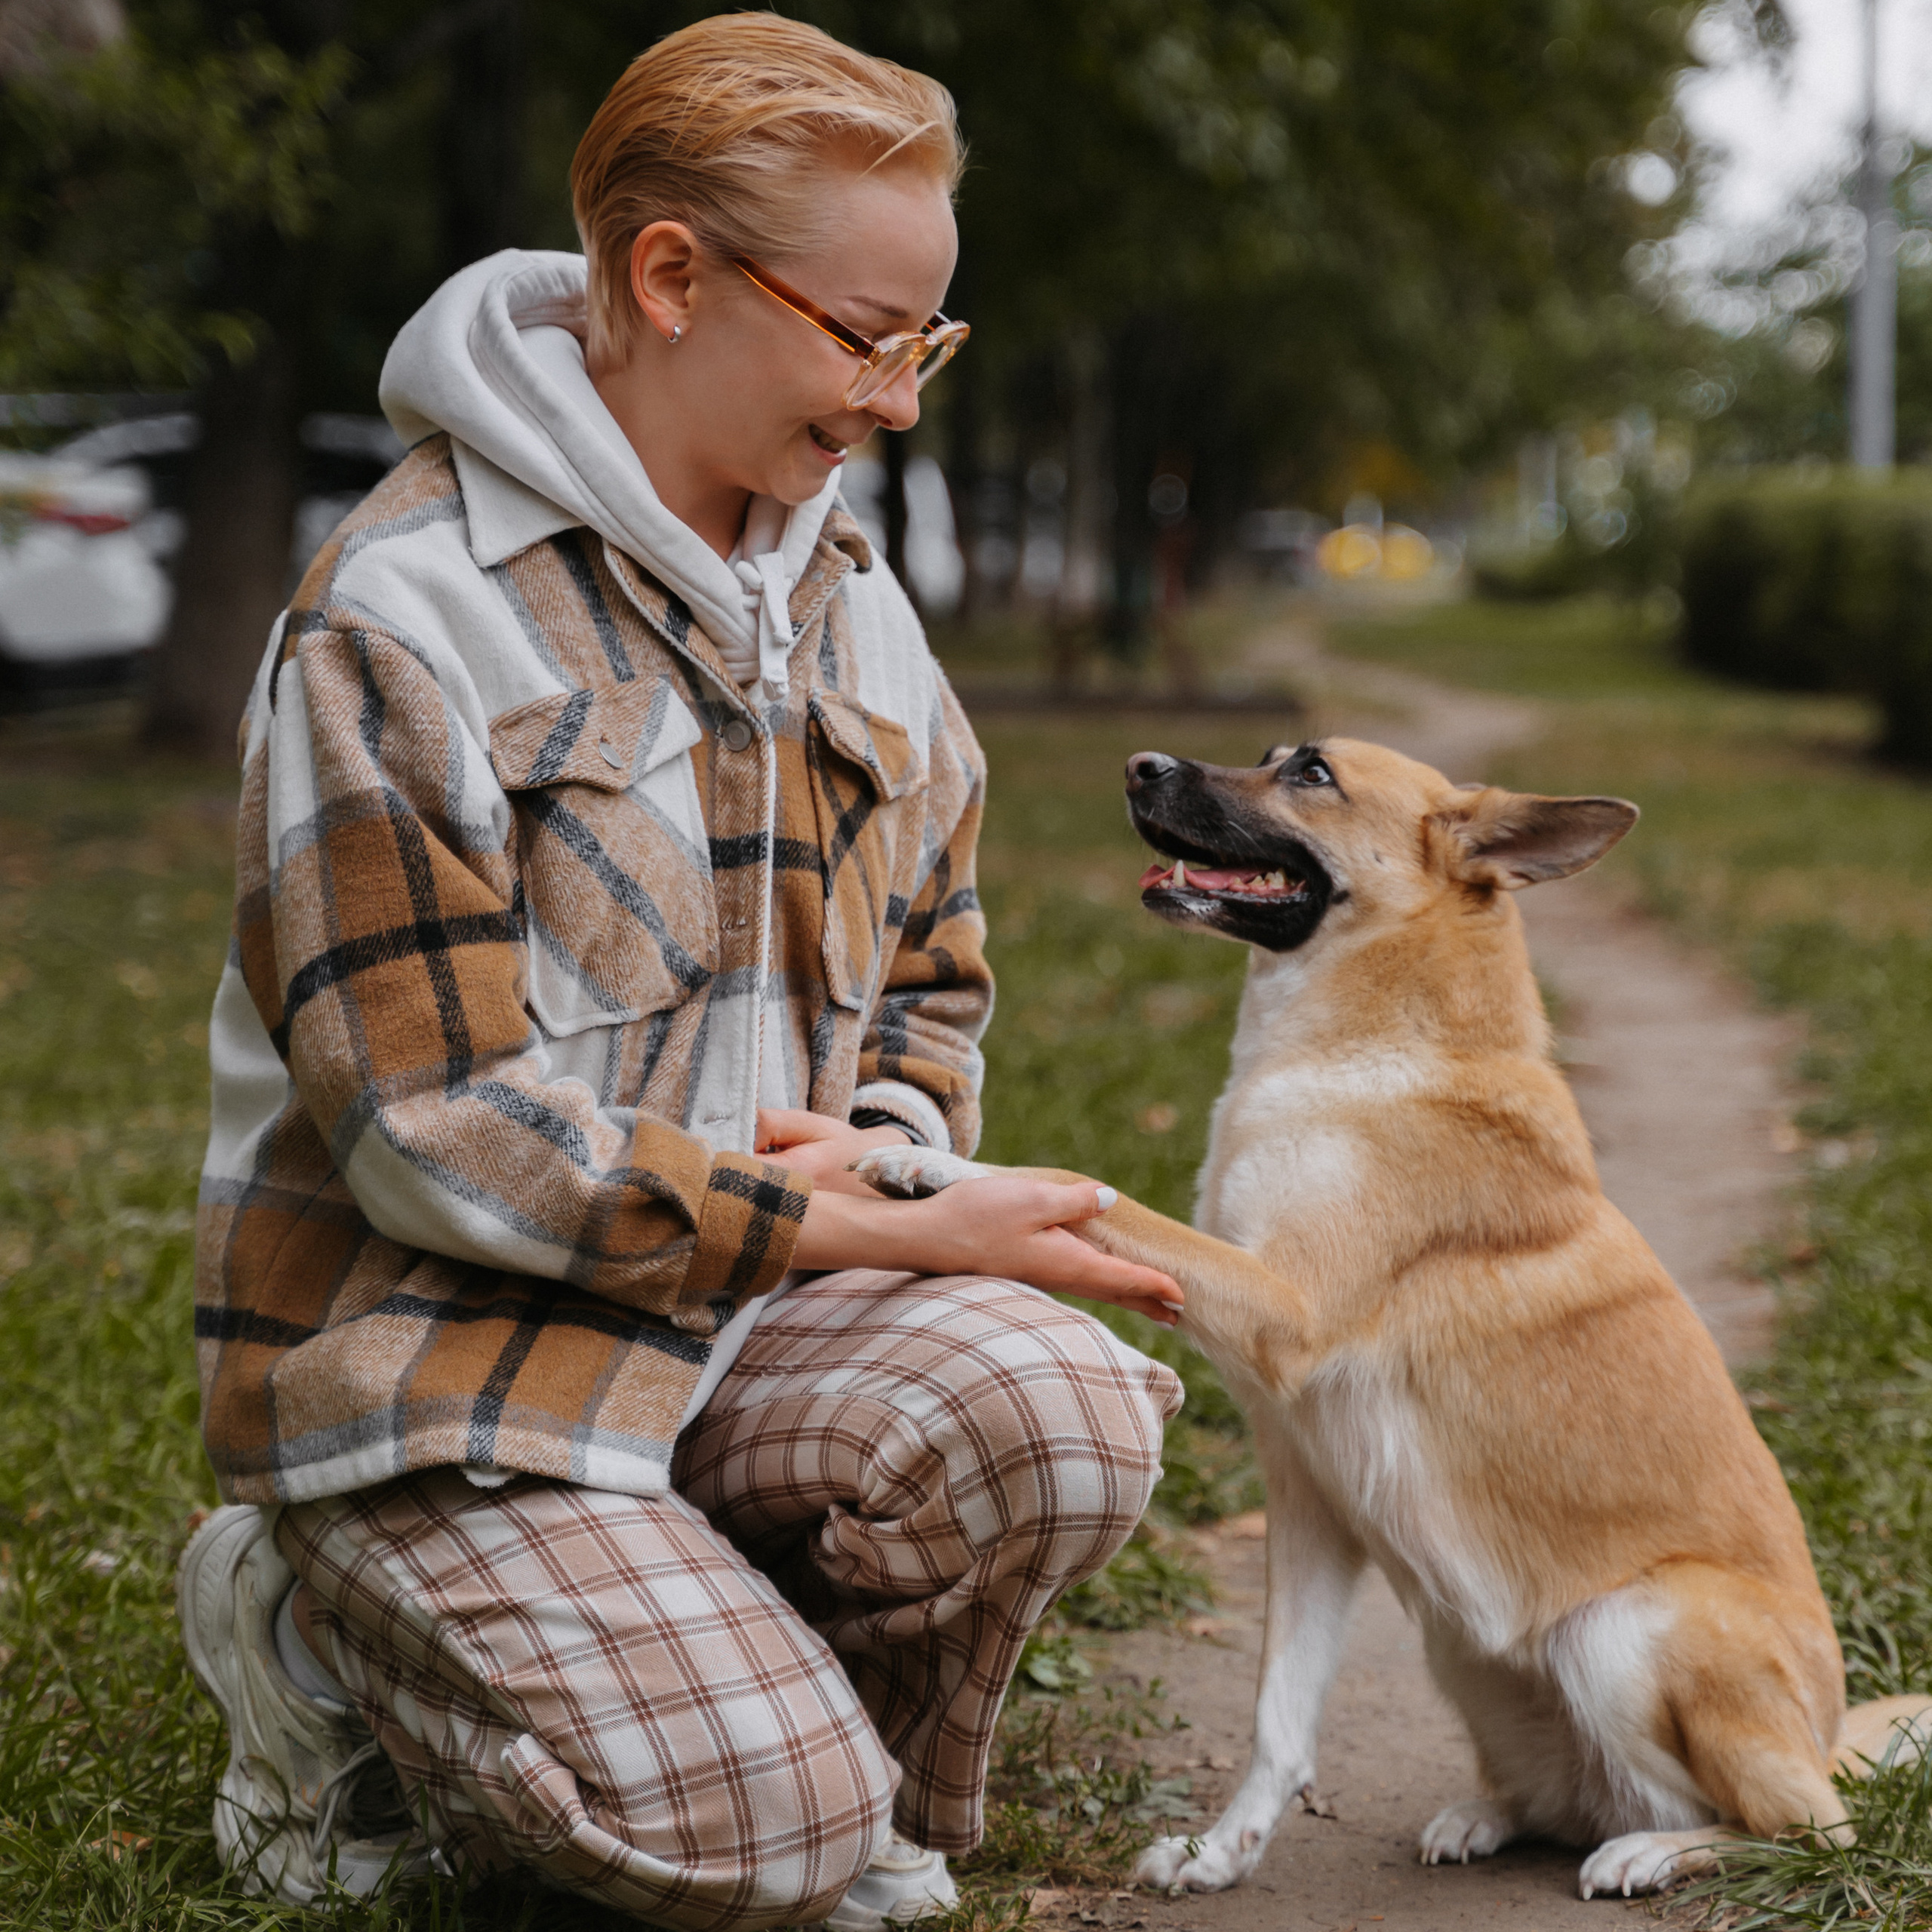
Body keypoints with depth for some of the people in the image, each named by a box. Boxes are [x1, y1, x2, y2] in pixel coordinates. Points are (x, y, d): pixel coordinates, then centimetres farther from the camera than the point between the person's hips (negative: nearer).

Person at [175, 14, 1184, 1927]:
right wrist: (868, 1236, -19)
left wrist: (882, 1149, -7)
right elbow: (437, 1127, -19)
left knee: (1063, 1418, -25)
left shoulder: (846, 601, 10)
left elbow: (929, 980, 18)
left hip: (751, 1301, 6)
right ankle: (320, 1632, 6)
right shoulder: (402, 618, -15)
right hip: (433, 1342, -6)